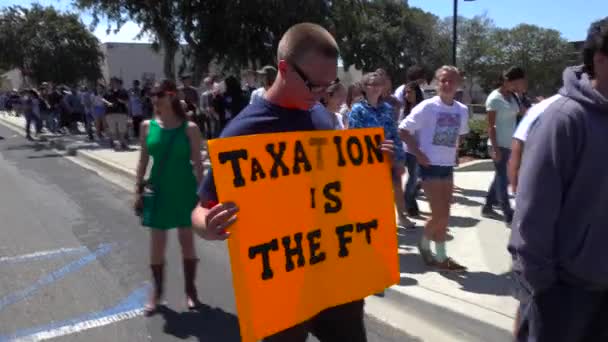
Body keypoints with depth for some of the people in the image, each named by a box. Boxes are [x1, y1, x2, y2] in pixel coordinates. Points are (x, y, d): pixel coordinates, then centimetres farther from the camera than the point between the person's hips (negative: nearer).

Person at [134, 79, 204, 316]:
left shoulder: (189, 128, -8)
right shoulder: (148, 126, 0)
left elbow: (197, 163, -5)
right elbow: (143, 160, 5)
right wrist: (138, 189, 3)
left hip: (184, 189, -2)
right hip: (158, 189, 2)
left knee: (187, 241, 9)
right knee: (157, 244, 8)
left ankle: (190, 290, 26)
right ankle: (156, 291, 27)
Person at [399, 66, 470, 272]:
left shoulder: (462, 110, 5)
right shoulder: (427, 107, -12)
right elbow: (403, 130, -10)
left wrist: (454, 152, 9)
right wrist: (418, 153, -13)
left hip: (448, 167, 6)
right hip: (430, 166, -6)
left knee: (444, 215, 11)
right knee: (440, 215, -7)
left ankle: (440, 256, 27)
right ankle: (424, 244, 17)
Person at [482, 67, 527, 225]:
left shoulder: (513, 97, 9)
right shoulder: (494, 98, -12)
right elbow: (490, 126, -14)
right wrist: (495, 148, -18)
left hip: (510, 144, 8)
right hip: (500, 145, -8)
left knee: (500, 177, 15)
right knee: (503, 180, -1)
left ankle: (487, 207, 28)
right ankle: (509, 216, 6)